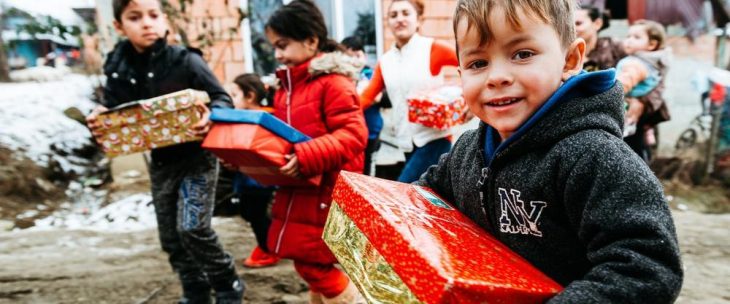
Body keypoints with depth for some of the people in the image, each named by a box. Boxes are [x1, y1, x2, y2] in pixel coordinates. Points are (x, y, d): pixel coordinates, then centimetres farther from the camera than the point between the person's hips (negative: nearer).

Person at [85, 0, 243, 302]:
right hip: (159, 162, 5)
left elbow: (222, 99, -11)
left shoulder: (185, 60, -14)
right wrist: (97, 120, -16)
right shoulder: (118, 68, -2)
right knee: (171, 237, 11)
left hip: (196, 157, -5)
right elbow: (111, 112, 6)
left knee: (192, 228, -14)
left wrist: (211, 115, -33)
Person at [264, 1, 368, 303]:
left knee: (313, 263, -3)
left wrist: (306, 156, -29)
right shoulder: (286, 85, 11)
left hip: (326, 194, -8)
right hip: (298, 193, 8)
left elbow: (353, 135, -21)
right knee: (311, 262, 16)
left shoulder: (332, 81, -14)